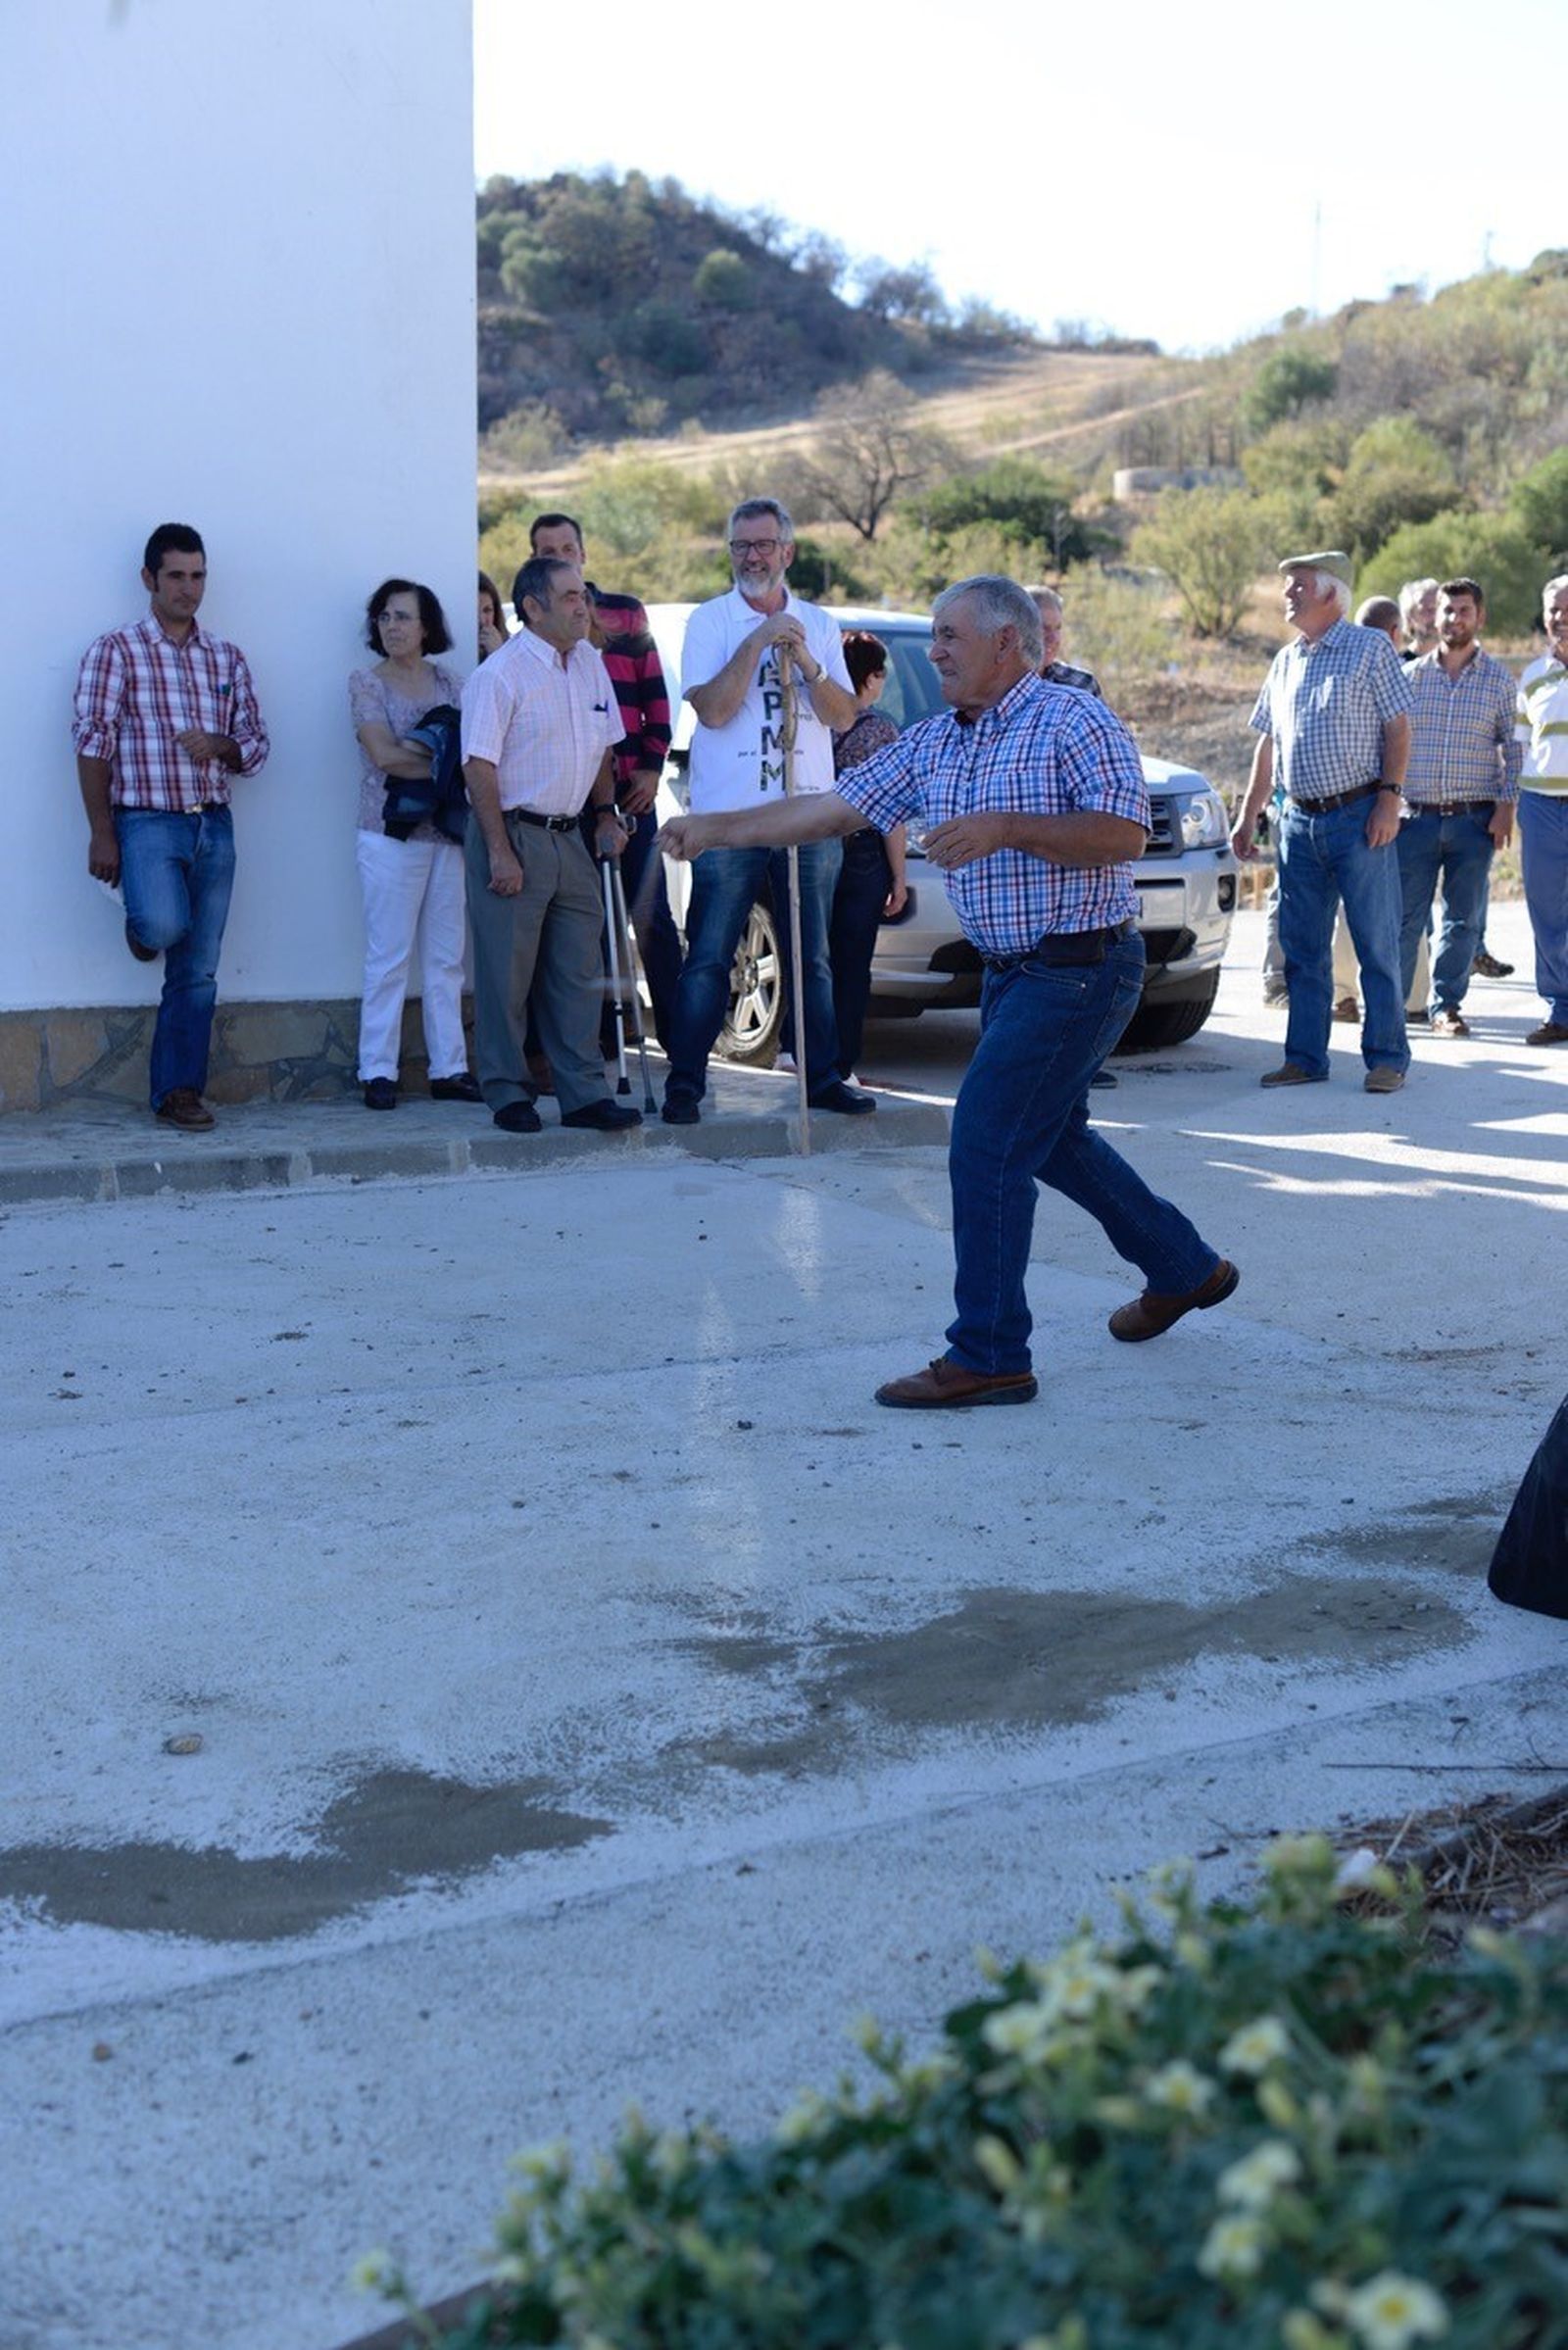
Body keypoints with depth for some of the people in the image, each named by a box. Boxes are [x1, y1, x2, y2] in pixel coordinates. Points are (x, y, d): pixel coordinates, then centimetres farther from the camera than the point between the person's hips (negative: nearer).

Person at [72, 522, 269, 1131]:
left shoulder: (226, 658, 14)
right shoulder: (115, 650, 1)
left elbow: (256, 745, 15)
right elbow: (93, 744, -4)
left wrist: (220, 745, -9)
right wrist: (101, 832, -12)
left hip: (214, 827, 4)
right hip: (148, 821, -4)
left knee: (198, 971, 3)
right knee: (165, 924, -29)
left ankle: (178, 1091, 10)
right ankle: (142, 926, 8)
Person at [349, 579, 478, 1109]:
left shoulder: (451, 682, 12)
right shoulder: (366, 682, 2)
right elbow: (384, 754, -11)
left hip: (448, 834, 4)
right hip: (391, 833, -4)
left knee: (447, 957, 6)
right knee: (389, 956, -3)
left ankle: (449, 1069, 11)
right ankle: (378, 1072, 1)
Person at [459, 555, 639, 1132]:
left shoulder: (589, 662, 11)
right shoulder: (500, 674, -11)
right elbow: (479, 766, -15)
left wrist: (605, 814, 14)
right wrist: (500, 851, -19)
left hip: (568, 836, 7)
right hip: (512, 832, -7)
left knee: (579, 973, 6)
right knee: (506, 975, -1)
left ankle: (584, 1094, 11)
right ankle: (508, 1096, 8)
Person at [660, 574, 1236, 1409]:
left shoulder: (1075, 723, -12)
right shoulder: (932, 744, 10)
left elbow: (1124, 835, -21)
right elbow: (833, 808, 11)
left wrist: (1007, 826, -27)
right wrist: (716, 829, 7)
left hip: (1079, 970, -9)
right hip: (1013, 971, 9)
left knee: (986, 1144, -12)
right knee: (1051, 1137, 20)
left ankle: (988, 1356, -4)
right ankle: (1185, 1269, 39)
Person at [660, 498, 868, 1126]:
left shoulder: (818, 625, 11)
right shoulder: (709, 621, 2)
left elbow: (843, 717, 2)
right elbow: (712, 709, -11)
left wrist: (807, 664, -13)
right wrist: (757, 642, -16)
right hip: (727, 814, -3)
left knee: (813, 957, 9)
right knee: (709, 958, -3)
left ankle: (822, 1076, 17)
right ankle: (684, 1083, 2)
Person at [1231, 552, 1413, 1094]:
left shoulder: (1371, 647, 0)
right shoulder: (1285, 661, 16)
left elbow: (1398, 728, -5)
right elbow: (1268, 744, 20)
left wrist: (1389, 799, -14)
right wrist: (1248, 817, 15)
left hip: (1359, 817, -6)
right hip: (1299, 821, 6)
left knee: (1377, 944, -2)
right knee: (1302, 948, 7)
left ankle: (1387, 1059, 3)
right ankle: (1305, 1058, 13)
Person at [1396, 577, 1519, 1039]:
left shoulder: (1499, 680, 6)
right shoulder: (1411, 675, 6)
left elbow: (1513, 745, 8)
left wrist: (1506, 805, -3)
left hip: (1474, 819, 0)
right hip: (1416, 815, 0)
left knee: (1463, 919, 4)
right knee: (1404, 917, -2)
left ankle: (1446, 1006, 15)